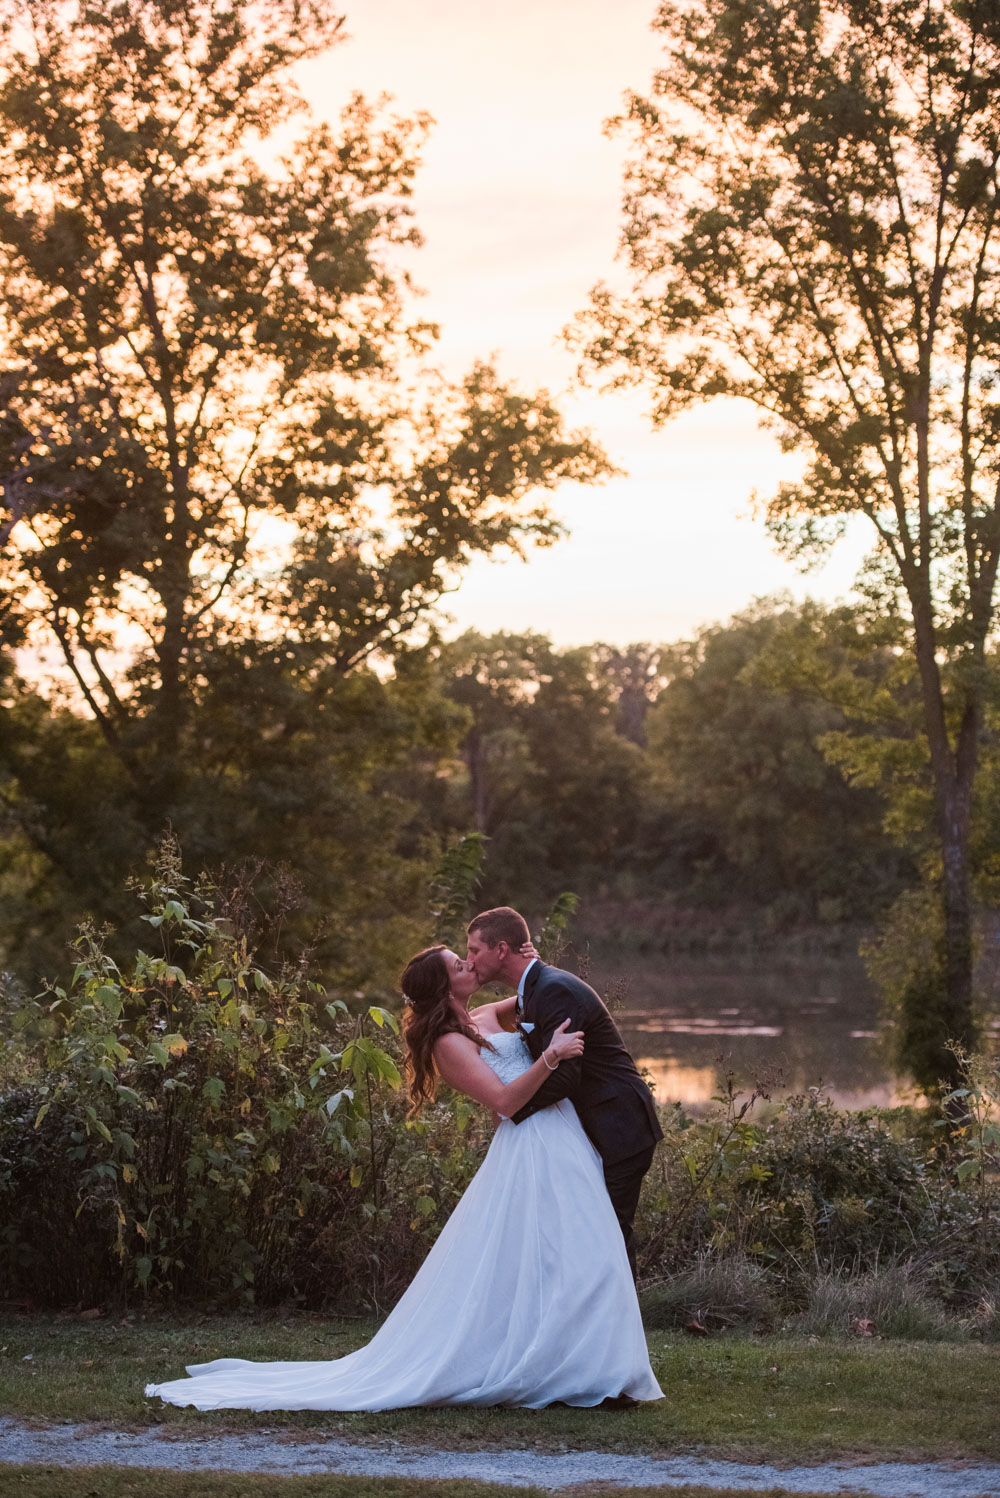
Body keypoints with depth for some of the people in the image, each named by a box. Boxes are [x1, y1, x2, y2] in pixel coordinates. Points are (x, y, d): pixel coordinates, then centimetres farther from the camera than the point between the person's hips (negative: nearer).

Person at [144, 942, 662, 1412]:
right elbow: (504, 1100, -19)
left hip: (562, 1144, 9)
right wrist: (550, 1057, -28)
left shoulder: (486, 1018, 15)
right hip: (534, 1150, -9)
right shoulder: (450, 1043, -10)